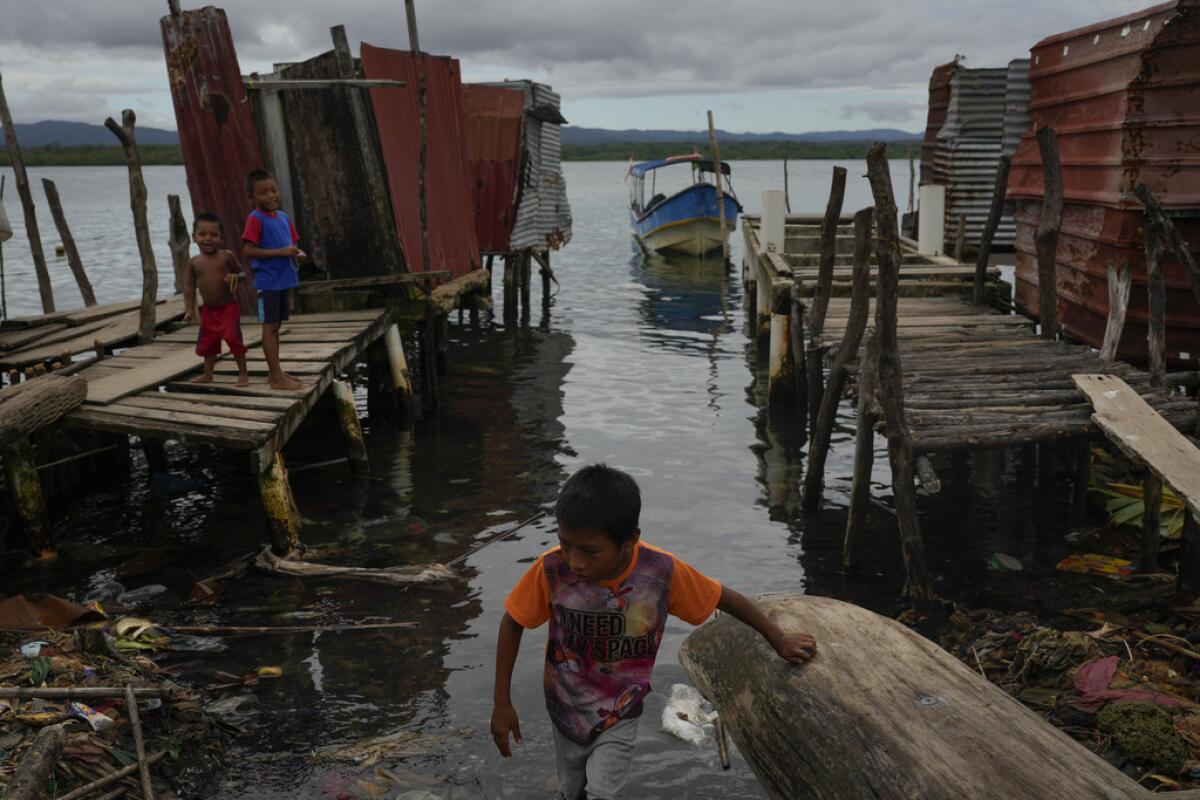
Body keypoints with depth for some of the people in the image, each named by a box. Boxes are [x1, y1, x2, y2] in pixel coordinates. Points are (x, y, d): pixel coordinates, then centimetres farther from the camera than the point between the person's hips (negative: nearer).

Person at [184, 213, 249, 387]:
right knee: (207, 342, 13)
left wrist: (236, 277, -22)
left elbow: (242, 272, 3)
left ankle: (243, 374, 5)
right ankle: (207, 374, 29)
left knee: (234, 339, -8)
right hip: (208, 310, 4)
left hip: (228, 307, -4)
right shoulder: (194, 262, -1)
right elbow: (189, 287, 3)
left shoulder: (227, 257, -8)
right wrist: (189, 309, -4)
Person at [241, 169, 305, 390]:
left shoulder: (283, 217, 11)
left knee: (276, 325, 13)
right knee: (269, 326, -3)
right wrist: (280, 252, -22)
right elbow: (249, 249, -18)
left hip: (284, 280, 7)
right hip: (268, 282, -7)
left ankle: (274, 372, 22)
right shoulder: (255, 219, -10)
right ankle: (277, 377, -2)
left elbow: (292, 244, 19)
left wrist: (297, 253, -4)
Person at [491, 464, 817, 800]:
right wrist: (502, 702, -8)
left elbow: (725, 598, -10)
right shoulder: (552, 569, -28)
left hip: (622, 713, -1)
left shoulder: (662, 572, -27)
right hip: (566, 709, 1)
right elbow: (512, 622, -11)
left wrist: (779, 640, 3)